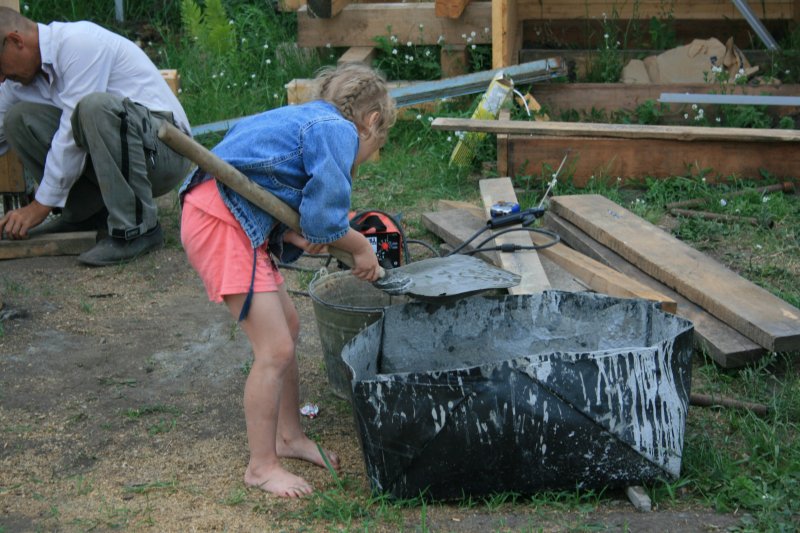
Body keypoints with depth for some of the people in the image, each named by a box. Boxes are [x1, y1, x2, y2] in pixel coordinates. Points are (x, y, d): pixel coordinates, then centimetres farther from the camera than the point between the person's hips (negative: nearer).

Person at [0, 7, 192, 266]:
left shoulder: (78, 43, -17)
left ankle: (136, 228, -27)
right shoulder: (28, 72, 7)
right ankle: (83, 212, 4)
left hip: (165, 151, -8)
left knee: (96, 106, -37)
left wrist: (40, 206, -15)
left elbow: (73, 134, -20)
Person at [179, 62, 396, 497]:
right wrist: (362, 248, 3)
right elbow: (324, 218, -15)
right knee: (276, 351, -5)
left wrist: (295, 236, -2)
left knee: (288, 327, 19)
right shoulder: (339, 131, -8)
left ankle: (289, 436, 33)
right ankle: (261, 466, 9)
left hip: (239, 221, 11)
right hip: (222, 224, -11)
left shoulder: (306, 119, 21)